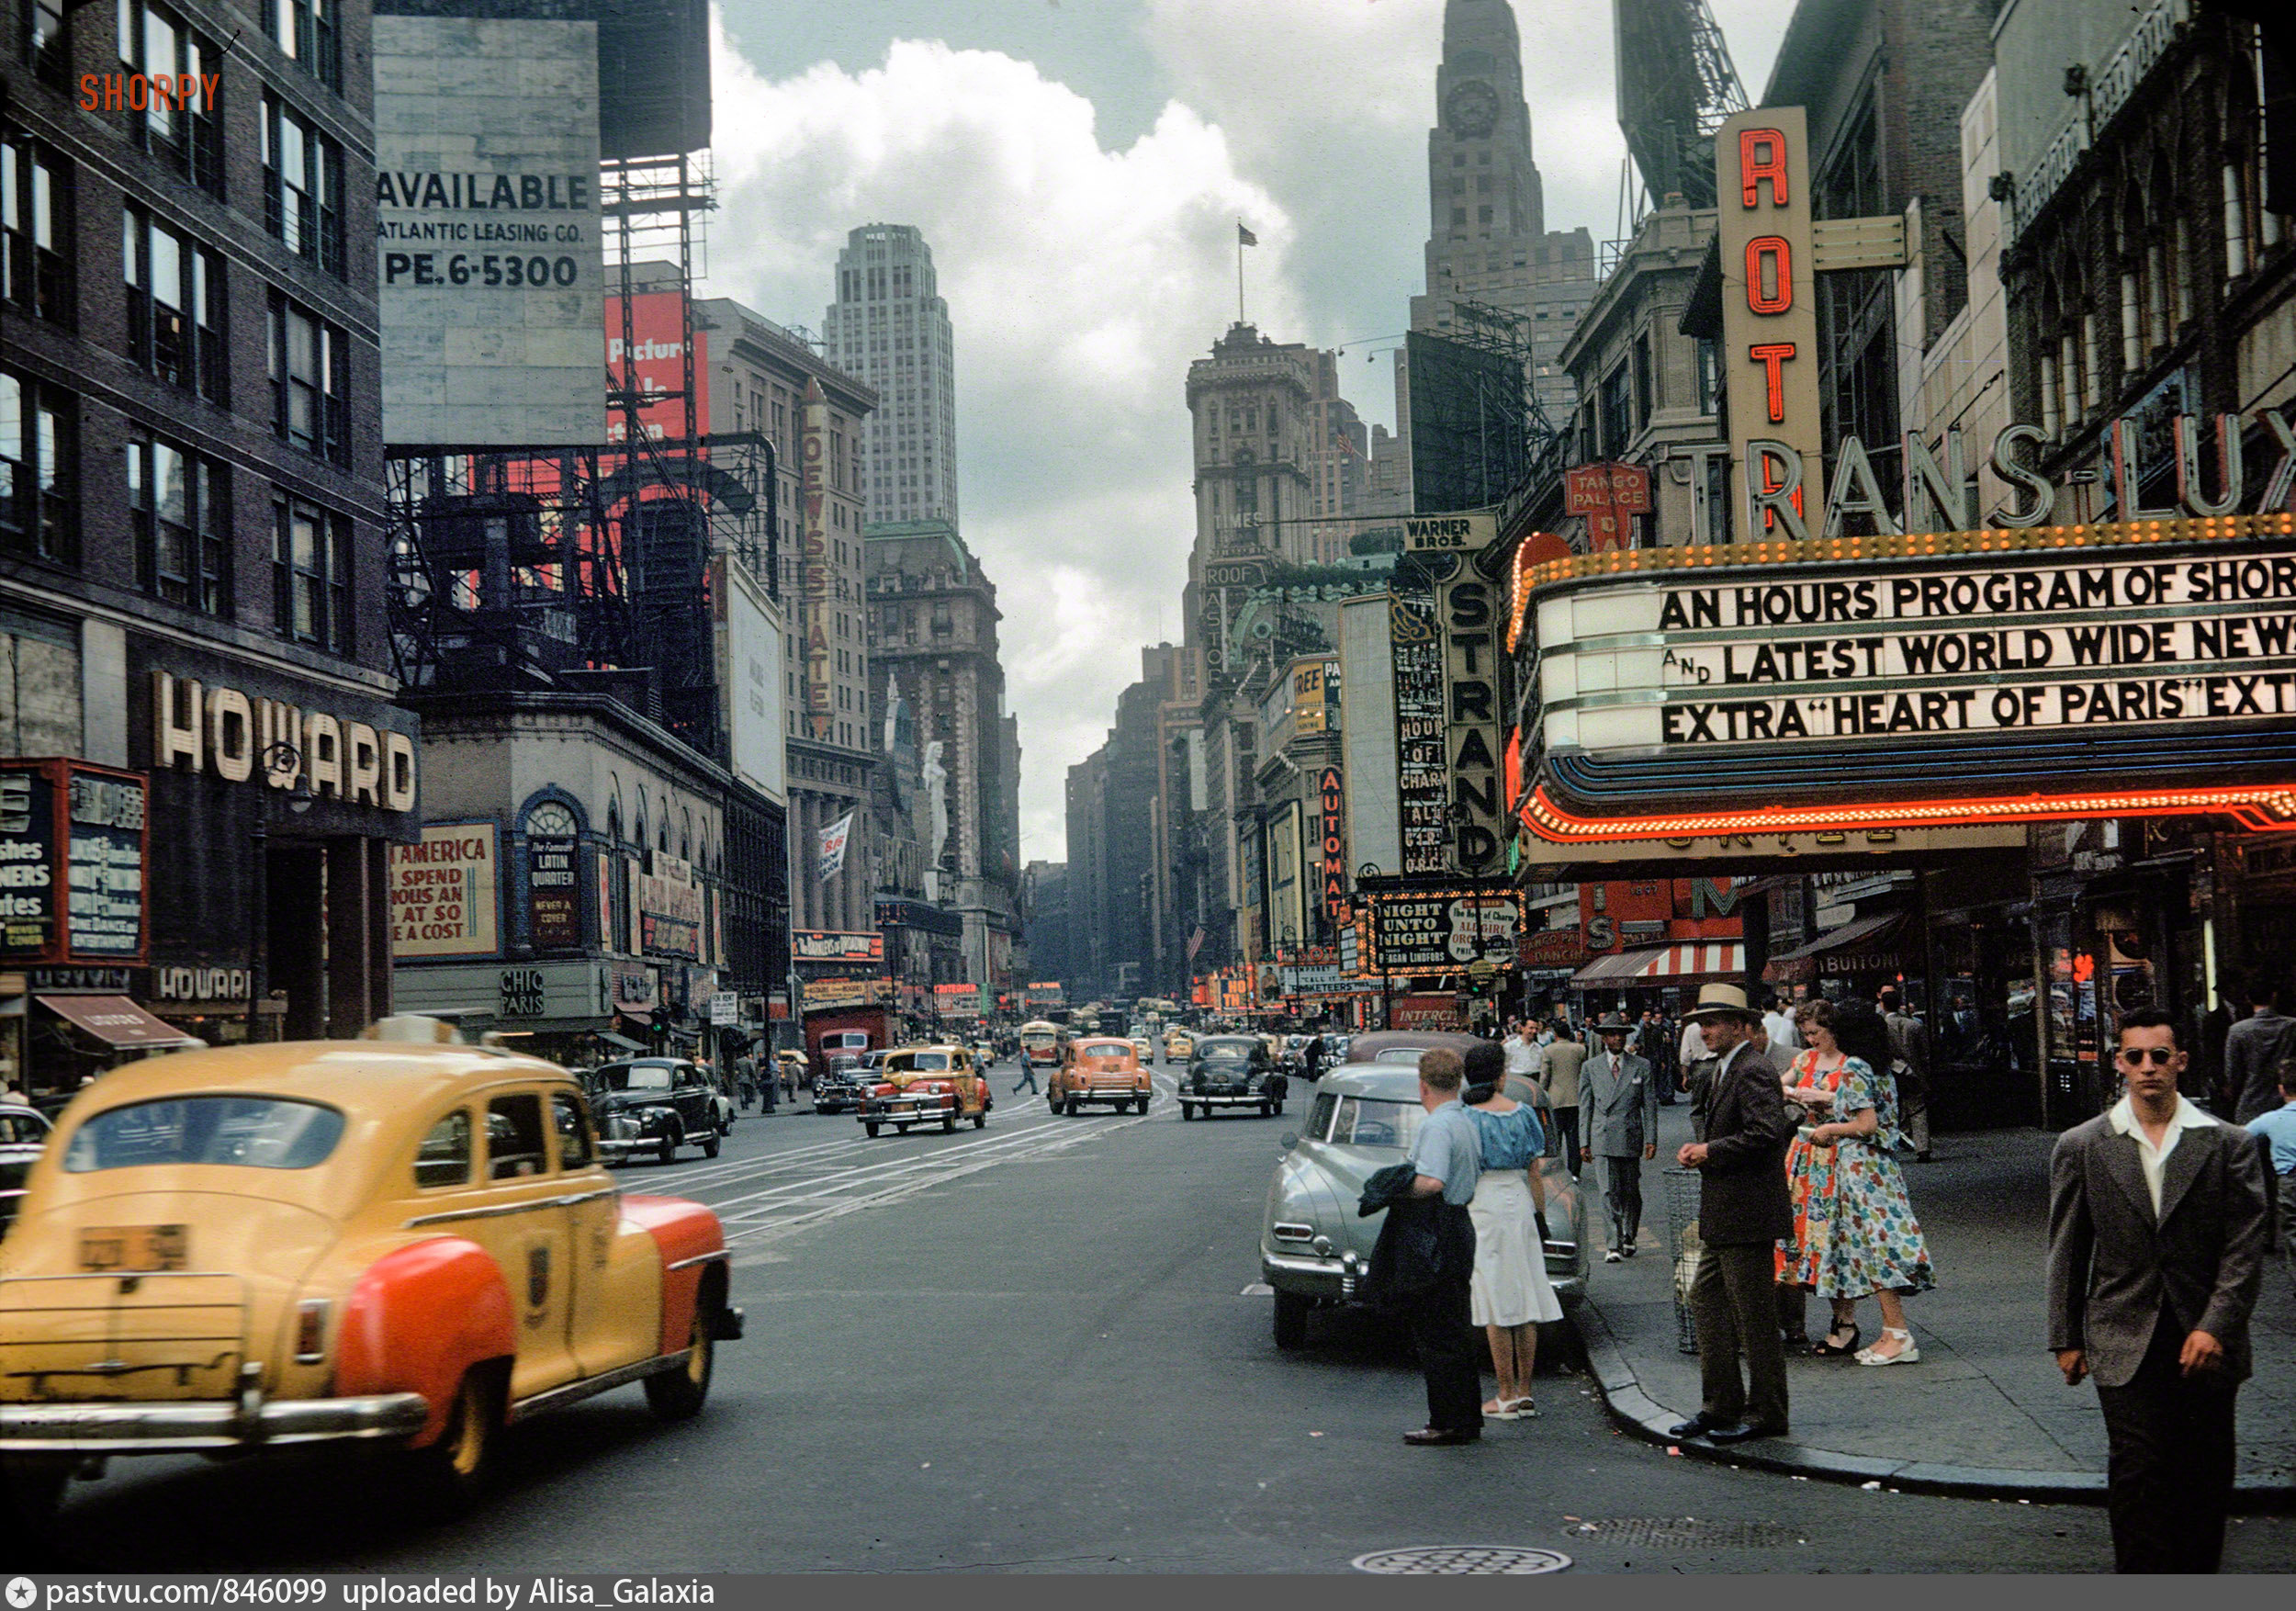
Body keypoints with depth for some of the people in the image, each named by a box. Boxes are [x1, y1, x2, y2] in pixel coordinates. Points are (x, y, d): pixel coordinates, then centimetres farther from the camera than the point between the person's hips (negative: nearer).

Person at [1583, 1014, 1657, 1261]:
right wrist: (1584, 1142, 4)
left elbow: (1650, 1105, 6)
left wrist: (1651, 1139, -1)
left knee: (1631, 1192, 9)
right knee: (1609, 1192, -8)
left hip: (1631, 1138, 1)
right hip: (1603, 1139, -1)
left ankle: (1629, 1238, 28)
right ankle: (1613, 1245, -8)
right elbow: (1585, 1107, 8)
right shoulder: (1591, 1067, 7)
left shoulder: (1642, 1066, 6)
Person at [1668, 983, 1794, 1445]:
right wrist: (1698, 1149, 6)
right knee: (1705, 1300, 12)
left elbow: (1765, 1133, -25)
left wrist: (1710, 1151, -16)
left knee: (1754, 1314, -2)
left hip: (1747, 1213, -10)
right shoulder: (1717, 1070, 16)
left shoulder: (1753, 1072, -15)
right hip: (1721, 1216, 10)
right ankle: (1721, 1406, 20)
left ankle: (1765, 1414, 7)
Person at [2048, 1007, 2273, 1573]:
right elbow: (2066, 1252, 8)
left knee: (2205, 1477, 7)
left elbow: (2246, 1246, -2)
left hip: (2205, 1341, 1)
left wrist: (2216, 1328, -11)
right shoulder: (2081, 1147, 3)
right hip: (2125, 1341, -1)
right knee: (2136, 1469, -7)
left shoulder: (2228, 1145, 2)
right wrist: (2065, 1338, 6)